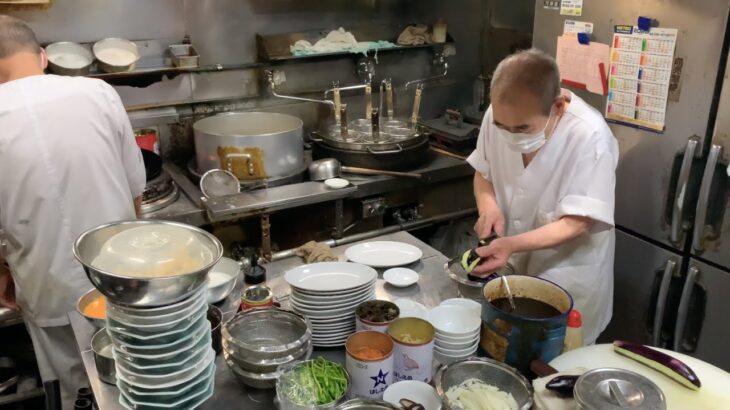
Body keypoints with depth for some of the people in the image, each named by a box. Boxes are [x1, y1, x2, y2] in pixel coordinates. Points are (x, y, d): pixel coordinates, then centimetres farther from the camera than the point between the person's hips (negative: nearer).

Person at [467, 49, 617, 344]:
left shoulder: (590, 138, -28)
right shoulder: (500, 116, -14)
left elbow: (574, 224, -24)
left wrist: (513, 245, -38)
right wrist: (488, 206, -17)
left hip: (565, 279, -4)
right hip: (510, 267, 5)